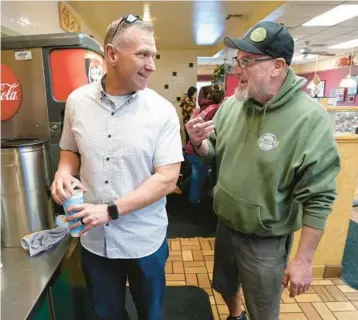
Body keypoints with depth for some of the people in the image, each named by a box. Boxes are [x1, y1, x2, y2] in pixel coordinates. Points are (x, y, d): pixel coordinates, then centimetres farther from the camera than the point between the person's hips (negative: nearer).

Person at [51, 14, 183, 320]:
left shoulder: (162, 111, -14)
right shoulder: (77, 100, -3)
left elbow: (167, 179, -16)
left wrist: (111, 211, -21)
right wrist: (64, 173, -11)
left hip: (145, 241, -2)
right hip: (93, 239, 3)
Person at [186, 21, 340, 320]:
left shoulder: (310, 118, -23)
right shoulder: (230, 105, -6)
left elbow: (318, 198, -19)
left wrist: (304, 259, -15)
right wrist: (198, 142, -17)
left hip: (266, 240, -5)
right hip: (226, 225, 6)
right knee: (225, 287, 31)